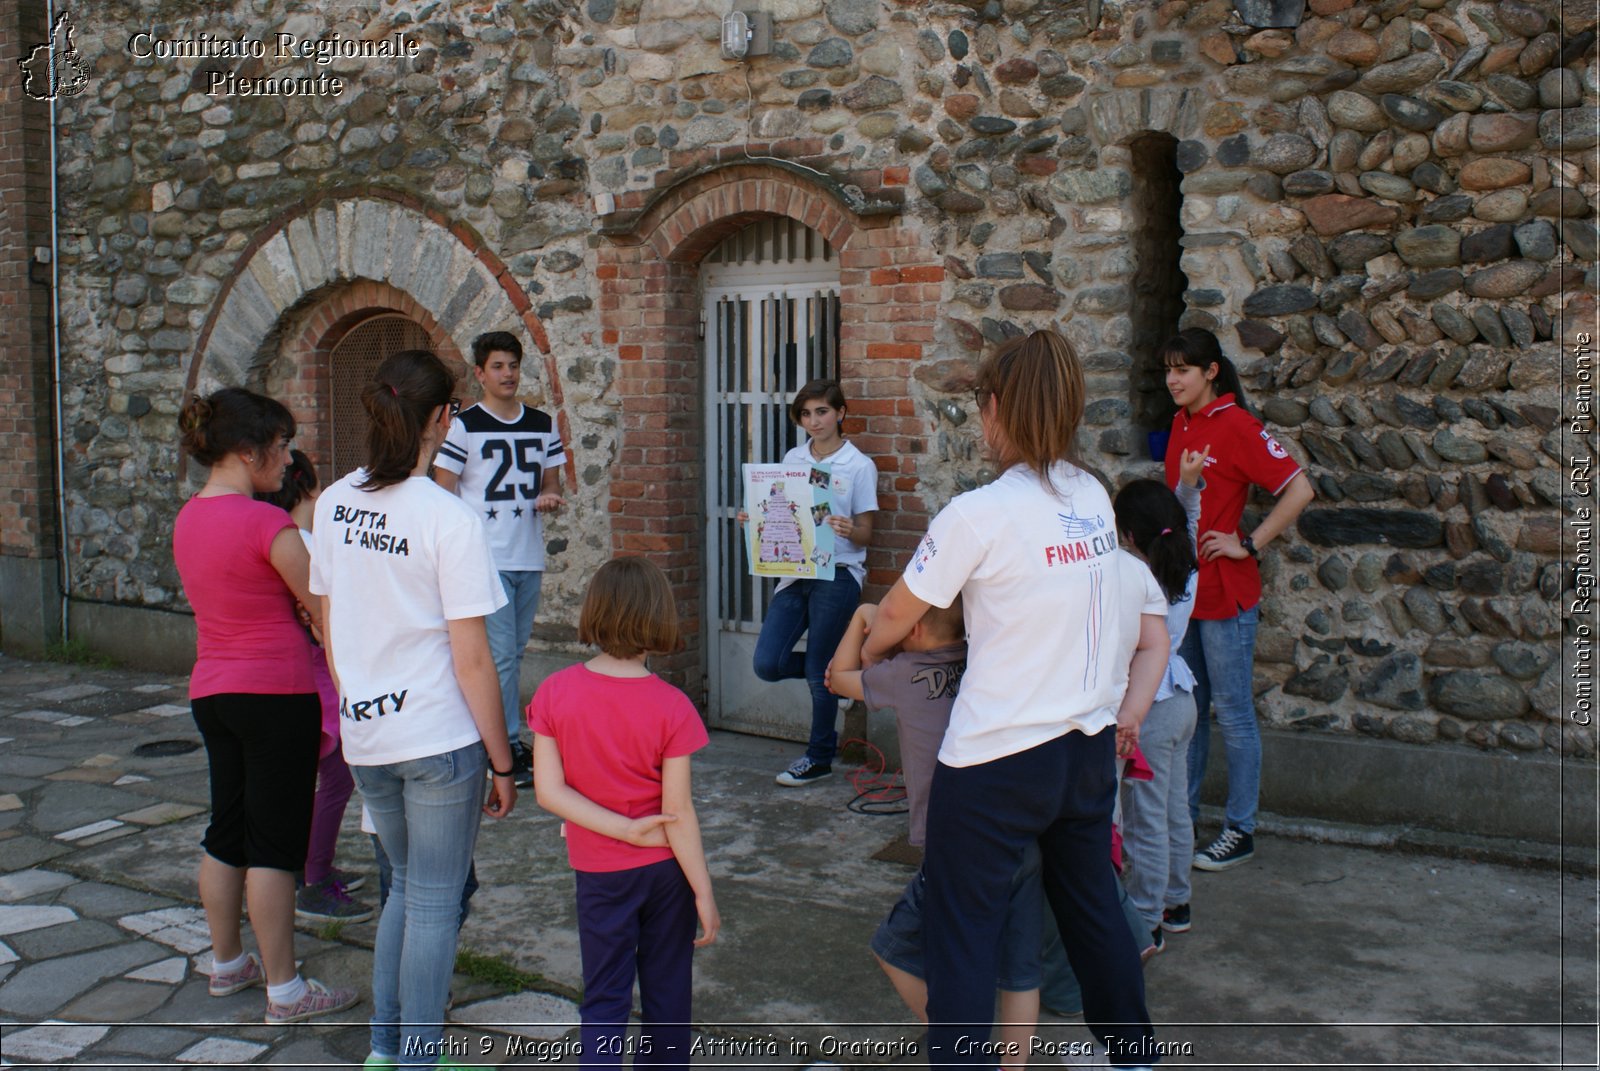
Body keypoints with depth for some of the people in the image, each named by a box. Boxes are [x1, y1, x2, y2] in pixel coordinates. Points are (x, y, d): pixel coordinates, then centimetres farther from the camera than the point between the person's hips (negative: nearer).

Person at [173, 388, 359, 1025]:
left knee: (226, 831, 18)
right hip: (276, 693, -8)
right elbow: (326, 612, -11)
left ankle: (226, 964, 32)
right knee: (274, 844, 0)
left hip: (210, 692, 8)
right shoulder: (266, 523, -18)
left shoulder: (188, 519, 7)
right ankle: (284, 991, 9)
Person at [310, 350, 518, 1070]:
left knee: (405, 886, 23)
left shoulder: (334, 503, 2)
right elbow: (472, 661, -15)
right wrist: (502, 762, -6)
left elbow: (330, 631, 10)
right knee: (434, 903, 8)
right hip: (441, 738, -6)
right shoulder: (449, 518, -17)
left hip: (365, 735, 6)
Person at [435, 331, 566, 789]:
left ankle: (495, 733, 24)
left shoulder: (542, 424, 12)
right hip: (485, 558, -5)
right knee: (500, 655, -8)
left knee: (514, 653, 12)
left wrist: (550, 497, -5)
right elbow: (443, 494, -3)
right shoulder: (464, 426, -3)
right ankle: (509, 748, -1)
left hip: (529, 558, 5)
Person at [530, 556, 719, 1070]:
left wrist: (626, 830, -12)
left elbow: (548, 790, -14)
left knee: (604, 998, 11)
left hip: (600, 871, 1)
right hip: (666, 868, -1)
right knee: (667, 989, 17)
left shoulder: (554, 692, -11)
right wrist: (704, 892, -6)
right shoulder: (671, 707, -17)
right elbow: (677, 812, -15)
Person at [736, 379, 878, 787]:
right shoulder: (793, 459, 9)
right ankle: (836, 671, 24)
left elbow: (865, 535, -4)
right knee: (767, 663, -3)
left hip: (837, 574, -5)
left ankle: (819, 757, 20)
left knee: (820, 673, 1)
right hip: (795, 570, 5)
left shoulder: (859, 466, -5)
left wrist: (849, 530, -27)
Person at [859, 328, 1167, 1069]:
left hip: (999, 762, -7)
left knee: (961, 935, 5)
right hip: (1089, 749, 7)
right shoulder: (1095, 501, 2)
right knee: (1091, 905, 24)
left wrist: (866, 655, 15)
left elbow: (894, 618, -5)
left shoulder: (980, 514, -17)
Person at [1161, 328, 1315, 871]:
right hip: (1182, 587, 8)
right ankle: (1183, 816, 26)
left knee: (1232, 713, 2)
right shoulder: (1181, 423, 10)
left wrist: (1249, 544, -18)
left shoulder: (1236, 426, -14)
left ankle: (1240, 830, 13)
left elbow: (1299, 489, -20)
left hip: (1225, 593, -8)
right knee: (1187, 709, 15)